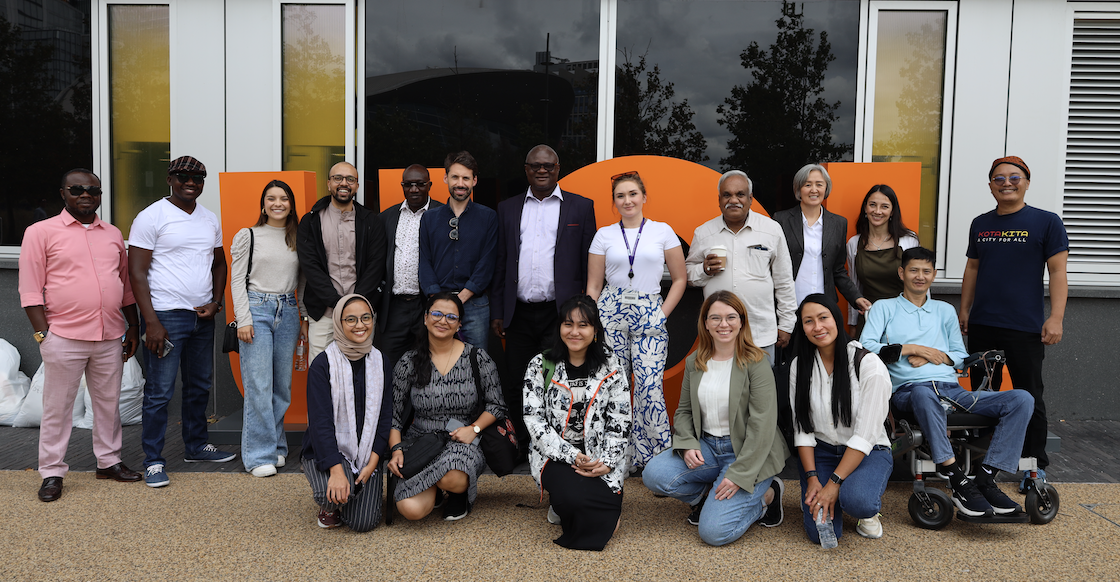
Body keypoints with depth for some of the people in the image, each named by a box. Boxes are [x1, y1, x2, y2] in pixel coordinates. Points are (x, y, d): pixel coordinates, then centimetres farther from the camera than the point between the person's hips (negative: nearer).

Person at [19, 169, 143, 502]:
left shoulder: (113, 235, 13)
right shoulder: (42, 232, -1)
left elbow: (126, 285, 18)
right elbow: (30, 290, -4)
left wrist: (133, 328, 14)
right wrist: (42, 333, -10)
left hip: (110, 337, 4)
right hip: (64, 337, -4)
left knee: (108, 402, 13)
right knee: (57, 408, 4)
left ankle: (109, 461, 27)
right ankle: (52, 473, 15)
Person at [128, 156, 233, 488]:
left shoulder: (210, 220, 12)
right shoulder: (152, 217, -7)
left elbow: (219, 264, 20)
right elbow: (137, 273, -11)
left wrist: (216, 302, 3)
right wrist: (151, 322, -17)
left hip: (202, 317, 7)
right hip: (166, 316, -6)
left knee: (199, 386, 16)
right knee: (159, 392, -2)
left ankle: (196, 446, 31)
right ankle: (153, 461, 7)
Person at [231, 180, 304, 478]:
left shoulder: (297, 238, 12)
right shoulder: (248, 236, 3)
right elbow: (238, 280, 0)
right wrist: (243, 319, -8)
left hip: (287, 312, 4)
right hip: (257, 309, -4)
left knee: (282, 384, 6)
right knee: (258, 385, -6)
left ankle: (277, 446, 19)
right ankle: (260, 455, -1)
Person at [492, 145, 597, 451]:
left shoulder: (581, 207, 6)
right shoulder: (508, 208, 13)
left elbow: (590, 264, 4)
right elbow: (500, 264, 12)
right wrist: (497, 312, 7)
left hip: (561, 314, -3)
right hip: (520, 315, 3)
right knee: (514, 387, 6)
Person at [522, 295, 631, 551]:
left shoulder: (610, 368, 3)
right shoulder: (540, 366, -1)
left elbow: (621, 421, 1)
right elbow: (534, 419, -7)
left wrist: (606, 462, -14)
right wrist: (571, 456, -17)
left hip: (600, 458, 1)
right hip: (554, 454, -1)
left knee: (606, 511, -24)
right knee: (573, 498, -31)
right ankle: (561, 504, 5)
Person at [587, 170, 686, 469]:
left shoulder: (662, 231, 6)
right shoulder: (604, 235, 8)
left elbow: (679, 279, 10)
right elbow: (593, 287, 10)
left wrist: (662, 314, 0)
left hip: (649, 316, -1)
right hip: (611, 313, 1)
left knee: (650, 388, -11)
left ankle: (658, 456, 0)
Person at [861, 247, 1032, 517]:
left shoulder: (945, 310, 29)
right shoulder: (884, 307, 15)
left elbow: (961, 356, 23)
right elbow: (865, 347, 0)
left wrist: (937, 356, 2)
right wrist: (912, 348, -3)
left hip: (952, 390, 5)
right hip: (909, 390, -5)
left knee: (1022, 399, -18)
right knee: (924, 394, -44)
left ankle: (986, 479, -25)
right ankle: (958, 481, -41)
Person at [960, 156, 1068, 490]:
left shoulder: (1046, 222, -2)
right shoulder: (980, 224, 11)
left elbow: (1058, 272, -5)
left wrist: (1056, 318, -13)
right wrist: (964, 311, 13)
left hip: (1025, 328, -4)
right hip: (982, 326, 5)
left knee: (1029, 397, 3)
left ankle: (1035, 465, 15)